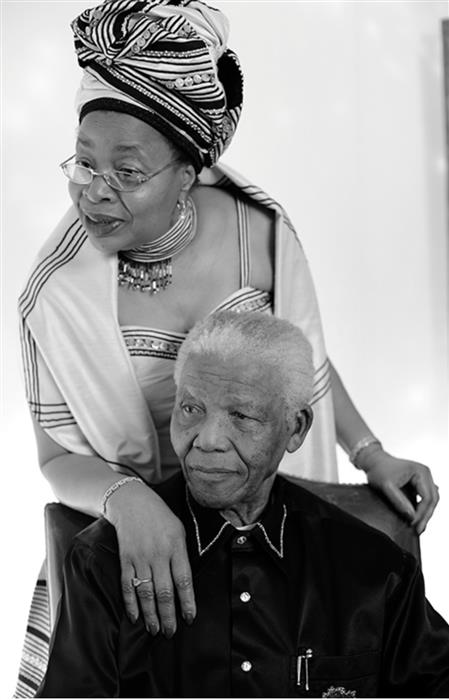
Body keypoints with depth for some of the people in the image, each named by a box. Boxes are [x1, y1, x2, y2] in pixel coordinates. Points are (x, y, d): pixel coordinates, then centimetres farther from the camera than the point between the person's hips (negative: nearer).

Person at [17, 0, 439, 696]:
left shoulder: (257, 231, -13)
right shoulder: (61, 291, -18)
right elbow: (59, 456, -11)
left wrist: (371, 454, 0)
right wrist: (127, 499, -32)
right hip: (123, 538, -1)